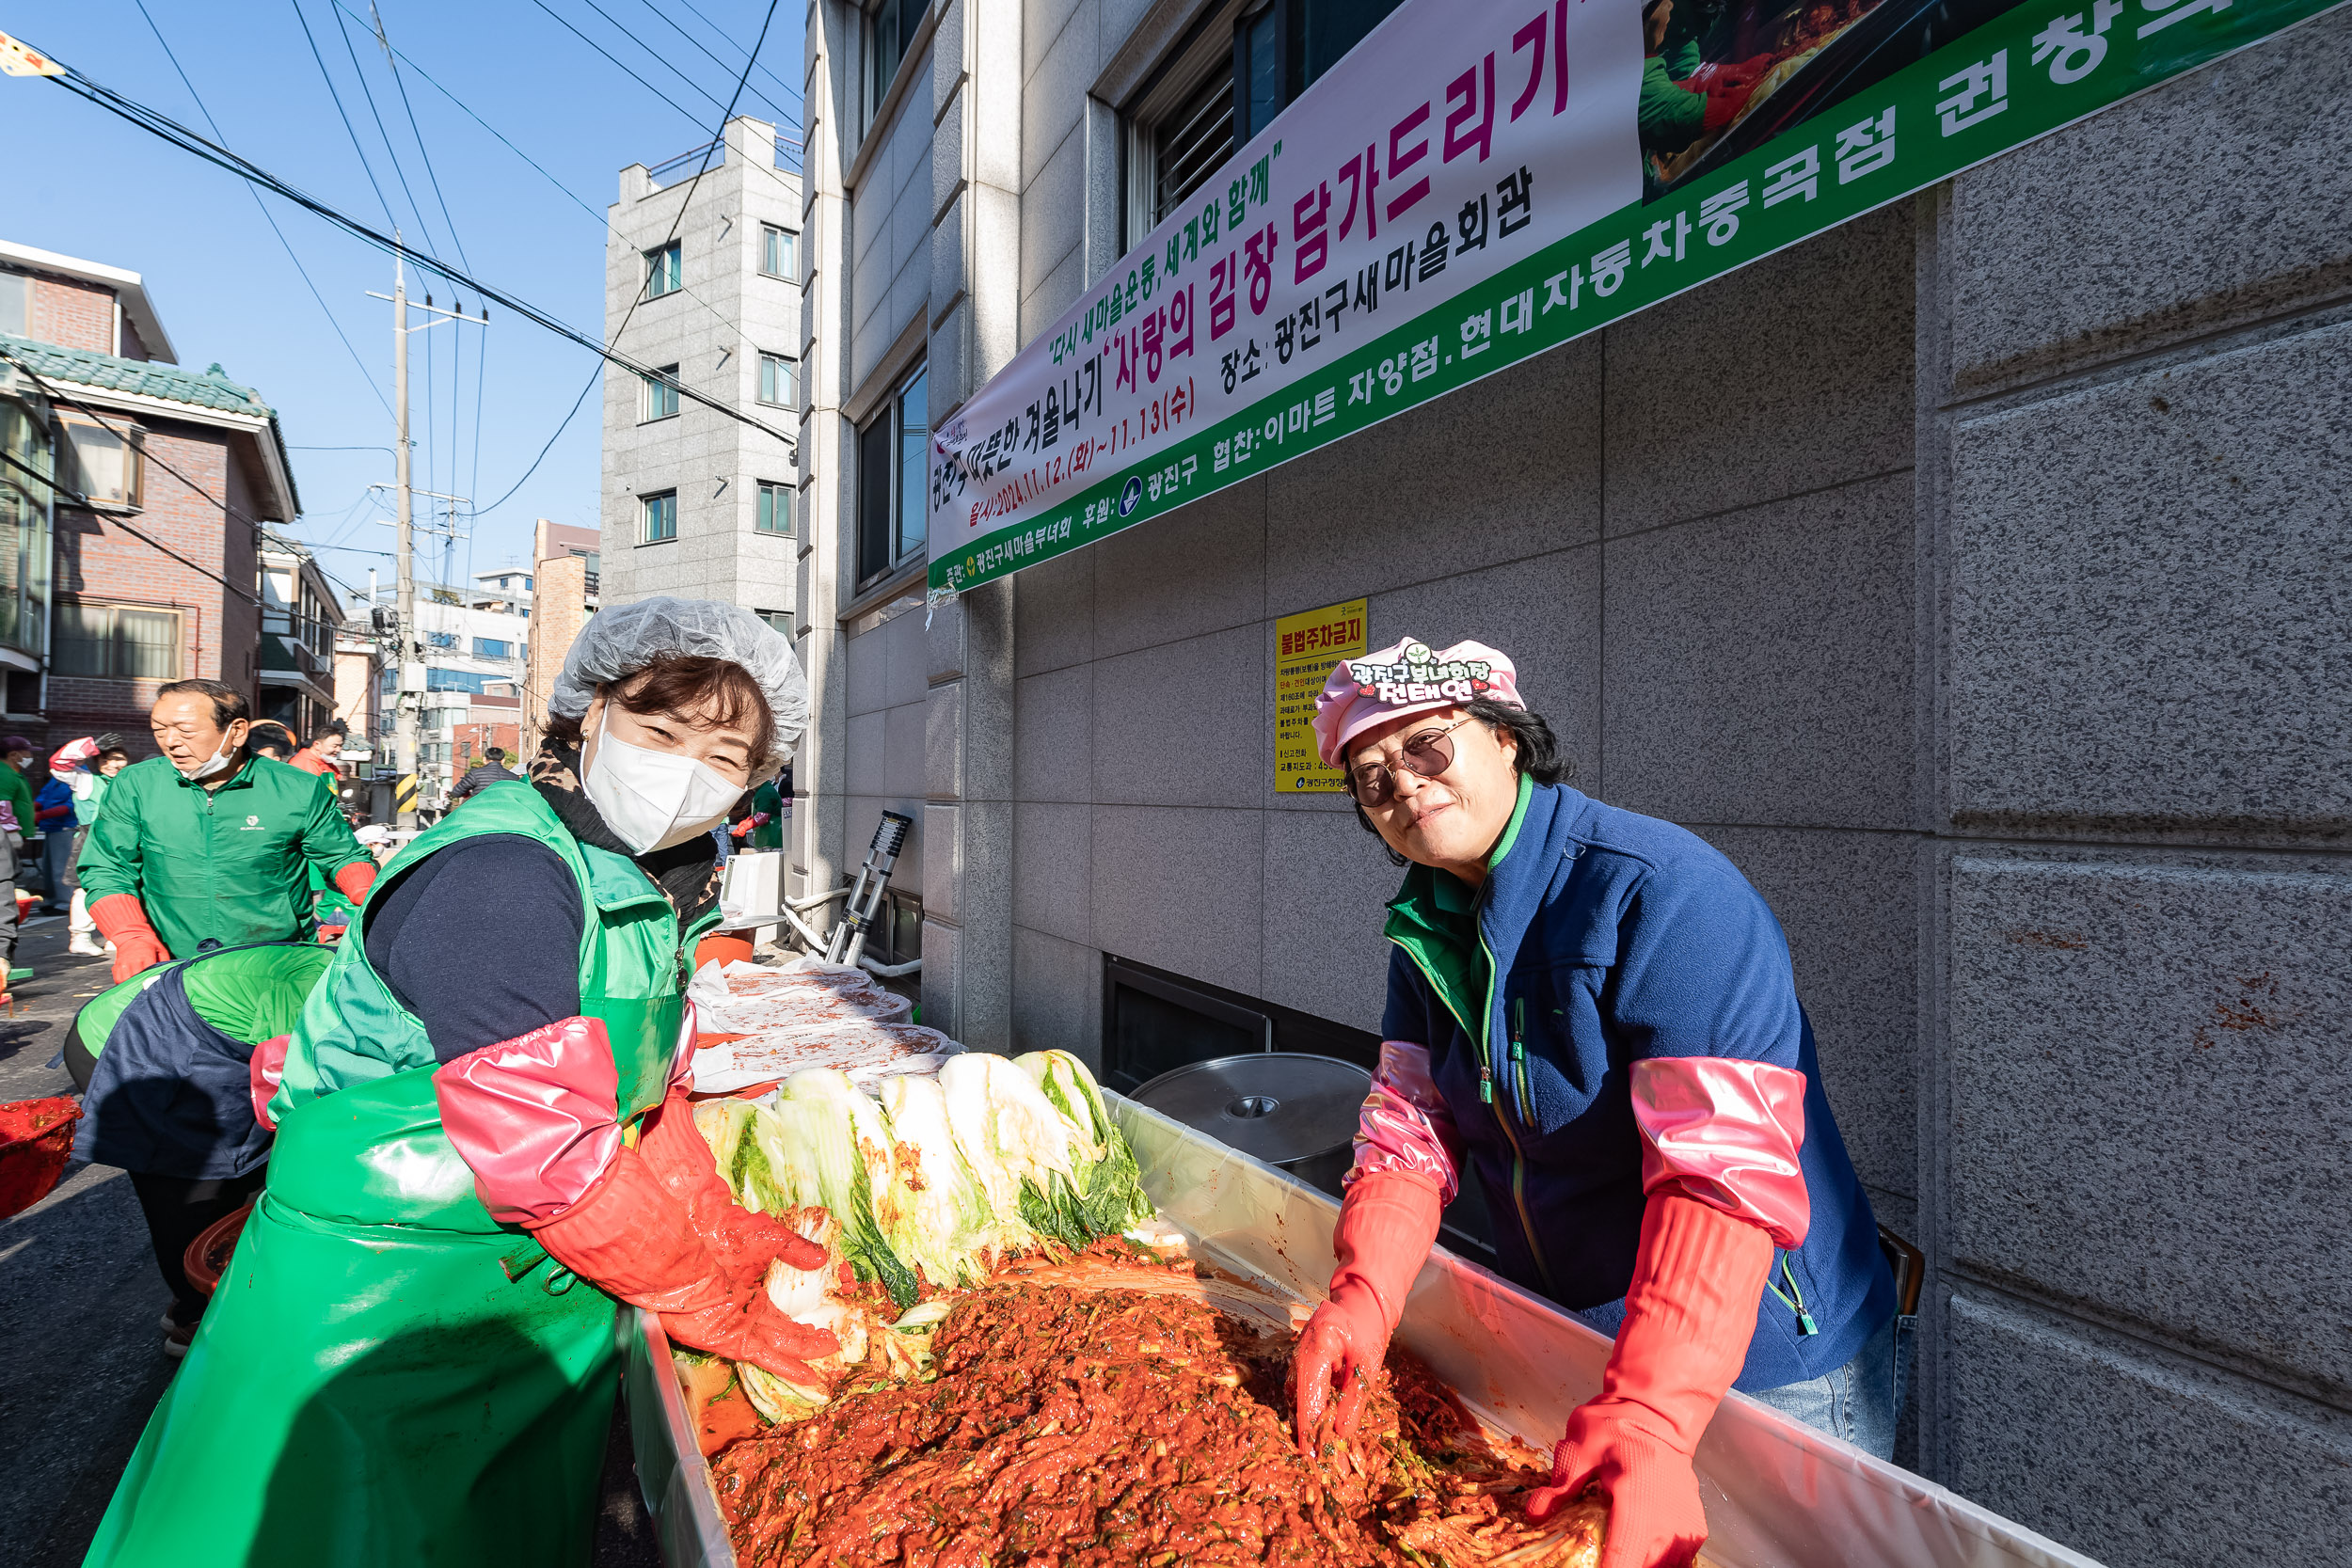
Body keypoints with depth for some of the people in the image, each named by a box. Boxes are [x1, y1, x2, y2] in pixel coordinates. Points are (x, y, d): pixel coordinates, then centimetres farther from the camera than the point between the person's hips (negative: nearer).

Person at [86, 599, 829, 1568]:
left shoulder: (655, 889, -1)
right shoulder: (499, 873, -30)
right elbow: (543, 1152, -31)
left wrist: (723, 1234, -1)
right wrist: (709, 1303, -20)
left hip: (550, 1291, 8)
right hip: (373, 1305, -8)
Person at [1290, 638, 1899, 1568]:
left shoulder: (1662, 891, -27)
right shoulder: (1429, 928, -3)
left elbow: (1725, 1171, -33)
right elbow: (1411, 1127, -6)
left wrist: (1647, 1418, -40)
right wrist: (1362, 1297, -21)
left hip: (1762, 1357, -6)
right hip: (1560, 1337, 7)